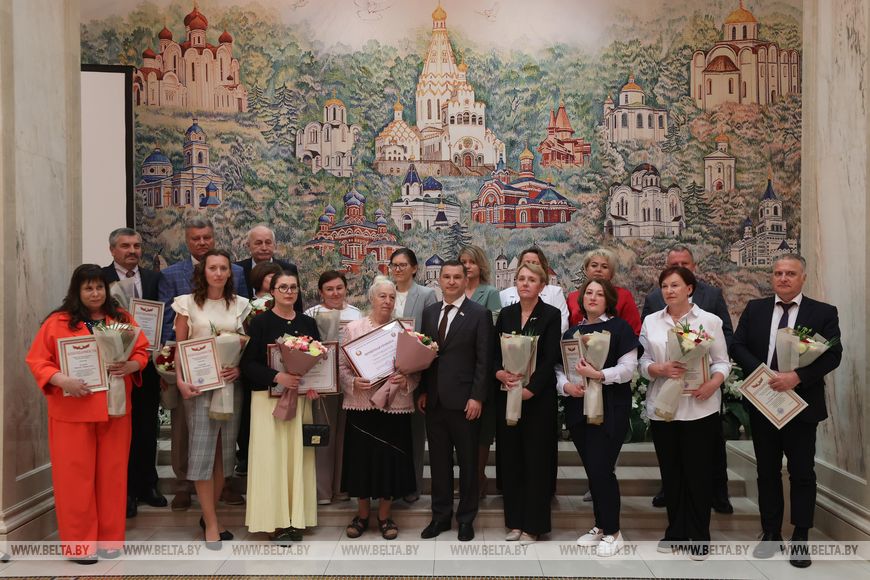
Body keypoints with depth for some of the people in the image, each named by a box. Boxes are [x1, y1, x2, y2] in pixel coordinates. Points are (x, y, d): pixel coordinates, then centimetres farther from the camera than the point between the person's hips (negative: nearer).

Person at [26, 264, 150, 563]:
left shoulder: (123, 319, 8)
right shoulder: (57, 322, -1)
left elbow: (142, 352, 8)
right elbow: (37, 360, -4)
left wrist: (129, 366, -13)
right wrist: (62, 381, -20)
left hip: (114, 410, 3)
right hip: (72, 412, -2)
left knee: (112, 474, 9)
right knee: (76, 475, 3)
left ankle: (110, 538, 21)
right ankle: (78, 542, 14)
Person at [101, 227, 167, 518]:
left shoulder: (154, 278, 7)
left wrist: (160, 351, -8)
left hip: (148, 361, 4)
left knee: (148, 427, 13)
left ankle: (147, 485, 26)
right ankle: (125, 490, 16)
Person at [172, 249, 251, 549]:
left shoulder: (240, 305, 8)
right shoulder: (188, 303, 1)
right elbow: (179, 347, 1)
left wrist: (240, 368, -9)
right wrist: (180, 381, -11)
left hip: (231, 383, 3)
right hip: (199, 385, -3)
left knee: (224, 451, 6)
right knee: (202, 450, -5)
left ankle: (208, 515, 21)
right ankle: (211, 524, 2)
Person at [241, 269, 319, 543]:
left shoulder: (308, 323, 9)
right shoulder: (261, 322, -3)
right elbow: (247, 363, -9)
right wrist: (277, 377, -23)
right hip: (269, 398, -4)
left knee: (298, 455, 5)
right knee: (273, 456, -3)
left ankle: (295, 518, 13)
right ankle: (275, 520, 6)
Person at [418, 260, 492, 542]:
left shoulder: (480, 314, -5)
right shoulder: (429, 312, 10)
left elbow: (483, 360, -8)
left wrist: (477, 397, -13)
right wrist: (422, 391, 6)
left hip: (464, 400, -4)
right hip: (434, 400, 4)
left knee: (467, 462, 7)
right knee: (438, 461, 12)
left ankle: (466, 518, 20)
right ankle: (441, 515, 24)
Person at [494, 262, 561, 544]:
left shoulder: (552, 315, -3)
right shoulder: (506, 314, 9)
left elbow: (550, 358, -10)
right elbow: (494, 351, 7)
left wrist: (530, 389, -18)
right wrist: (499, 372, -13)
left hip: (537, 396, -4)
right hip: (507, 395, 4)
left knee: (536, 459, 2)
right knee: (510, 458, 8)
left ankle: (533, 525, 12)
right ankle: (514, 521, 19)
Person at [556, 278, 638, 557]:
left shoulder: (619, 327, -1)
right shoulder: (571, 332, 13)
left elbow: (628, 368, -9)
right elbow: (559, 368, 12)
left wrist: (597, 374, -22)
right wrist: (566, 386, -9)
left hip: (610, 409, -5)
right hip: (578, 409, 5)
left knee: (602, 469, -8)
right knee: (591, 470, 9)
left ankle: (612, 532, 7)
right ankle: (600, 526, 23)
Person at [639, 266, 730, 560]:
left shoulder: (709, 320, 0)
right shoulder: (651, 321, 7)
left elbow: (722, 362, 0)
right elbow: (643, 362, 6)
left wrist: (713, 383, -19)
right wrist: (661, 369, -15)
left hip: (699, 407, -3)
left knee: (698, 472, 3)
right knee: (670, 471, 11)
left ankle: (699, 536, 17)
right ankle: (675, 531, 25)